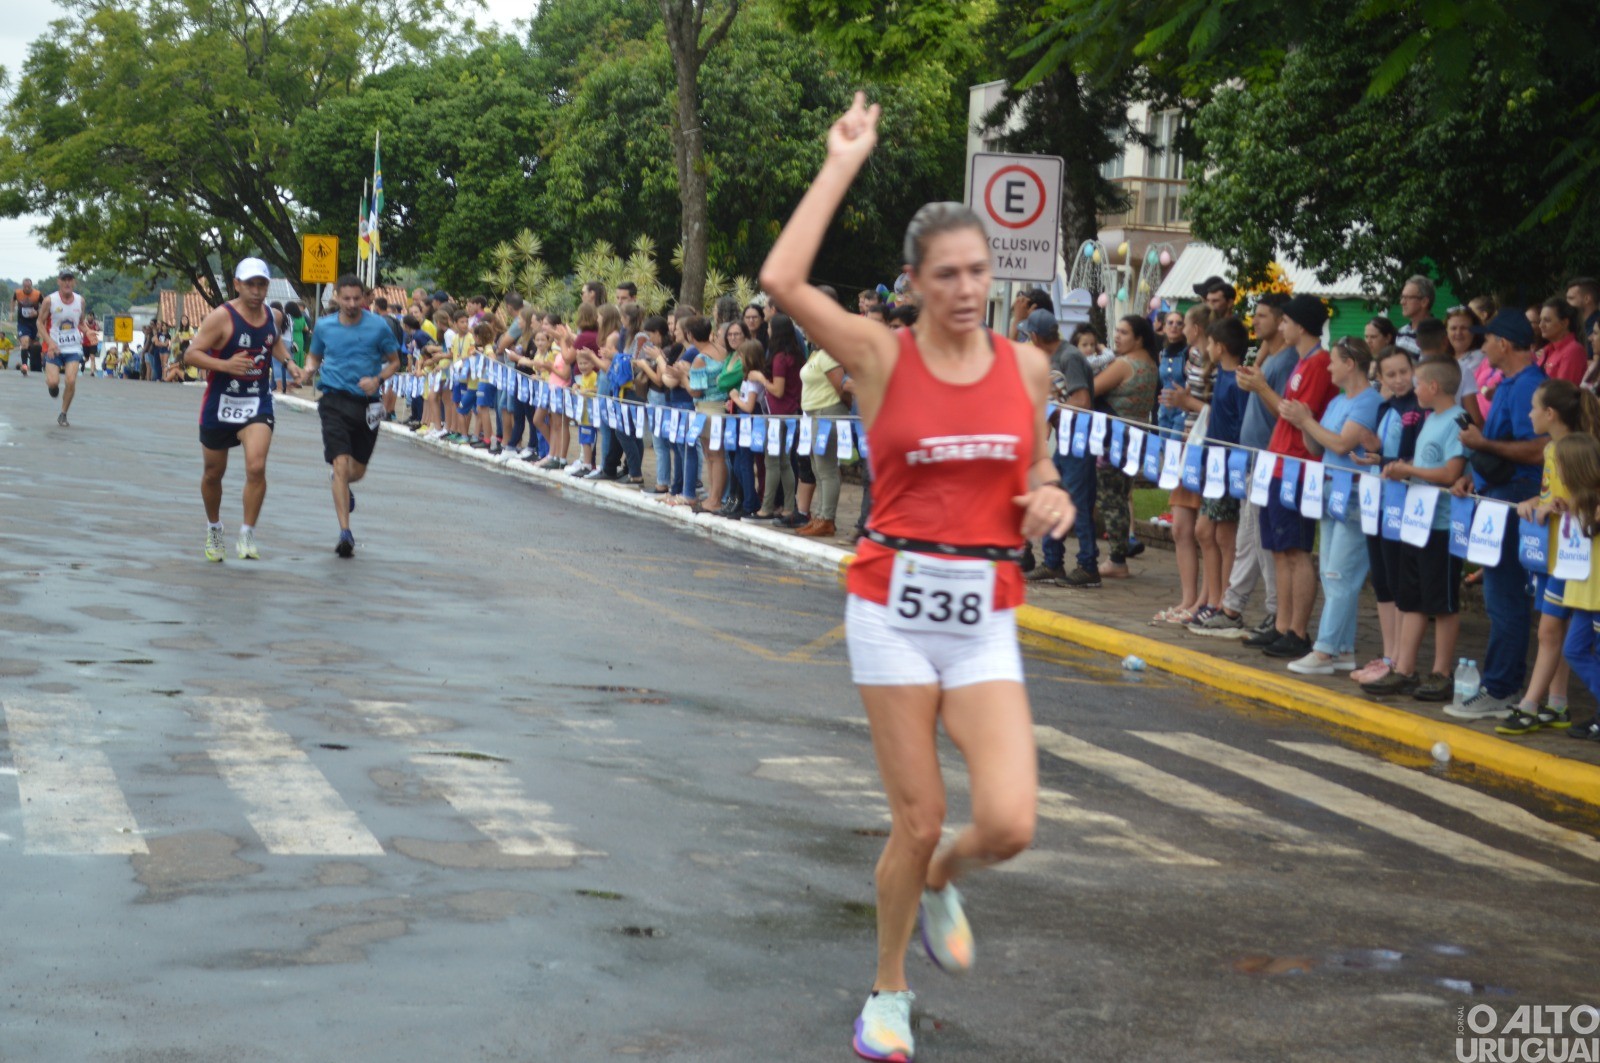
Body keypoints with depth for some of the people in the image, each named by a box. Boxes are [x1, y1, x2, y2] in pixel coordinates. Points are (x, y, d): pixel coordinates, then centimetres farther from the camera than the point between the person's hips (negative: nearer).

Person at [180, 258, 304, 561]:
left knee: (256, 467, -18)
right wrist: (225, 365, -30)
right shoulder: (221, 317, -14)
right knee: (214, 472, 13)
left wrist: (287, 361, 9)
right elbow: (191, 354, -17)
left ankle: (247, 536, -8)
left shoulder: (269, 314, 3)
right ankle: (213, 528, 38)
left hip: (258, 404, 2)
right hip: (221, 404, -2)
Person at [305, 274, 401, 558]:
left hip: (367, 404, 1)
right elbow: (314, 356, 19)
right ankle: (345, 532, -16)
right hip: (335, 401, -1)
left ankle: (344, 487, 52)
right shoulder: (324, 327, 3)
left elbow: (394, 362, 7)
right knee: (341, 465, -16)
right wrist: (309, 370, -5)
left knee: (357, 471, 13)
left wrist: (378, 380, -12)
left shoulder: (378, 326, -1)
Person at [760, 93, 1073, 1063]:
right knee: (918, 821, 2)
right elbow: (783, 280, -23)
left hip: (987, 618, 2)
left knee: (1009, 824, -11)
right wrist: (843, 165, -17)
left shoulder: (1027, 365, 3)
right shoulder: (882, 355, -7)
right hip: (896, 608, -2)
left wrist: (1051, 499, -5)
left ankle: (942, 883, 26)